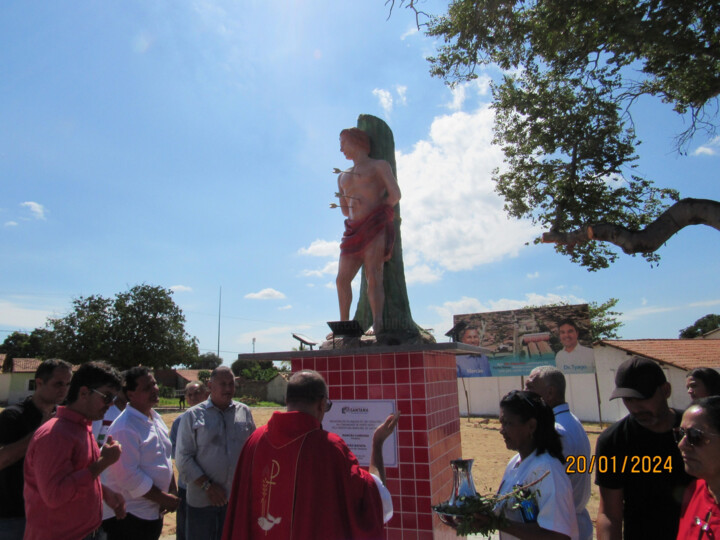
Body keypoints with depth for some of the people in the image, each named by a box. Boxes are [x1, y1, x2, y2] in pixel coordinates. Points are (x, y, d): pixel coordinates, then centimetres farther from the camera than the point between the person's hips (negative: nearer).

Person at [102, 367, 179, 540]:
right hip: (127, 515, -8)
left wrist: (172, 491, 3)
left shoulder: (155, 418, 6)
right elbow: (127, 475, -24)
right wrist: (164, 499, -16)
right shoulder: (125, 428, -22)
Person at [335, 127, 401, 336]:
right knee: (342, 279, -2)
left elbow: (395, 194, -1)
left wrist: (377, 212, 6)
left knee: (373, 277, -17)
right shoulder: (343, 177, 28)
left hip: (376, 228, -6)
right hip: (354, 231, 6)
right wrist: (356, 207, 18)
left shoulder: (379, 165, 11)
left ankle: (377, 327, -22)